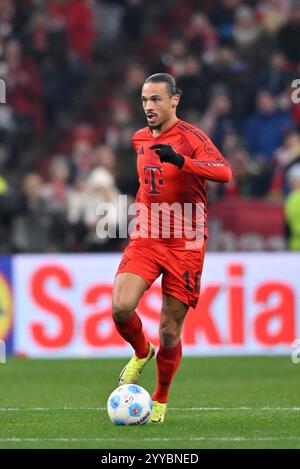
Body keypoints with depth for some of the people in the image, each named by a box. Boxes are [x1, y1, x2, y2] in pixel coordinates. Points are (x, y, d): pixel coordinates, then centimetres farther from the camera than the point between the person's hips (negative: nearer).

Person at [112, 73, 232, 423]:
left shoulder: (190, 137, -9)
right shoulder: (139, 139, 11)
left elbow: (225, 172, -27)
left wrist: (180, 160, -39)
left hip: (184, 245, -4)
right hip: (145, 238, 4)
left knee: (170, 330, 0)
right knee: (121, 307, -19)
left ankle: (160, 400, 22)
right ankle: (141, 353, 14)